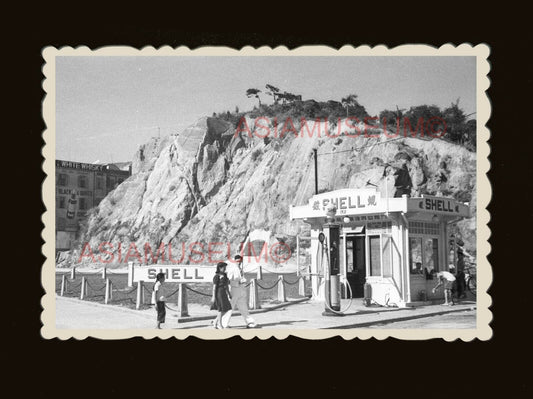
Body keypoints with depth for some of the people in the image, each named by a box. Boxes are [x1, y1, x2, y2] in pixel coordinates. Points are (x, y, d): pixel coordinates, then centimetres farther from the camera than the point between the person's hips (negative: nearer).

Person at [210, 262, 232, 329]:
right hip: (218, 293, -9)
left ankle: (216, 321, 17)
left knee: (226, 309, 8)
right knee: (221, 309, -3)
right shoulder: (216, 276, -12)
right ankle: (219, 324, 9)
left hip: (223, 294, 9)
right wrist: (213, 296, -15)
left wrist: (229, 293, 16)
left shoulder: (224, 275, 13)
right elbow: (214, 287, -13)